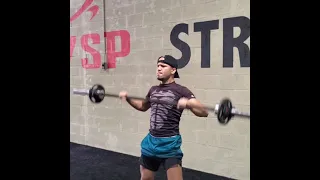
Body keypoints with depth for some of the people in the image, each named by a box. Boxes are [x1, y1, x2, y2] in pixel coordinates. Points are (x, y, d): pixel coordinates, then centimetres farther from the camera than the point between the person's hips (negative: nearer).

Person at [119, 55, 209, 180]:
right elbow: (143, 106, 28)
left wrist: (188, 103, -36)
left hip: (170, 143, -6)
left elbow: (204, 112, -17)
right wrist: (128, 98, 13)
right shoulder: (153, 89, 9)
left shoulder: (181, 91, -10)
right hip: (150, 141, 6)